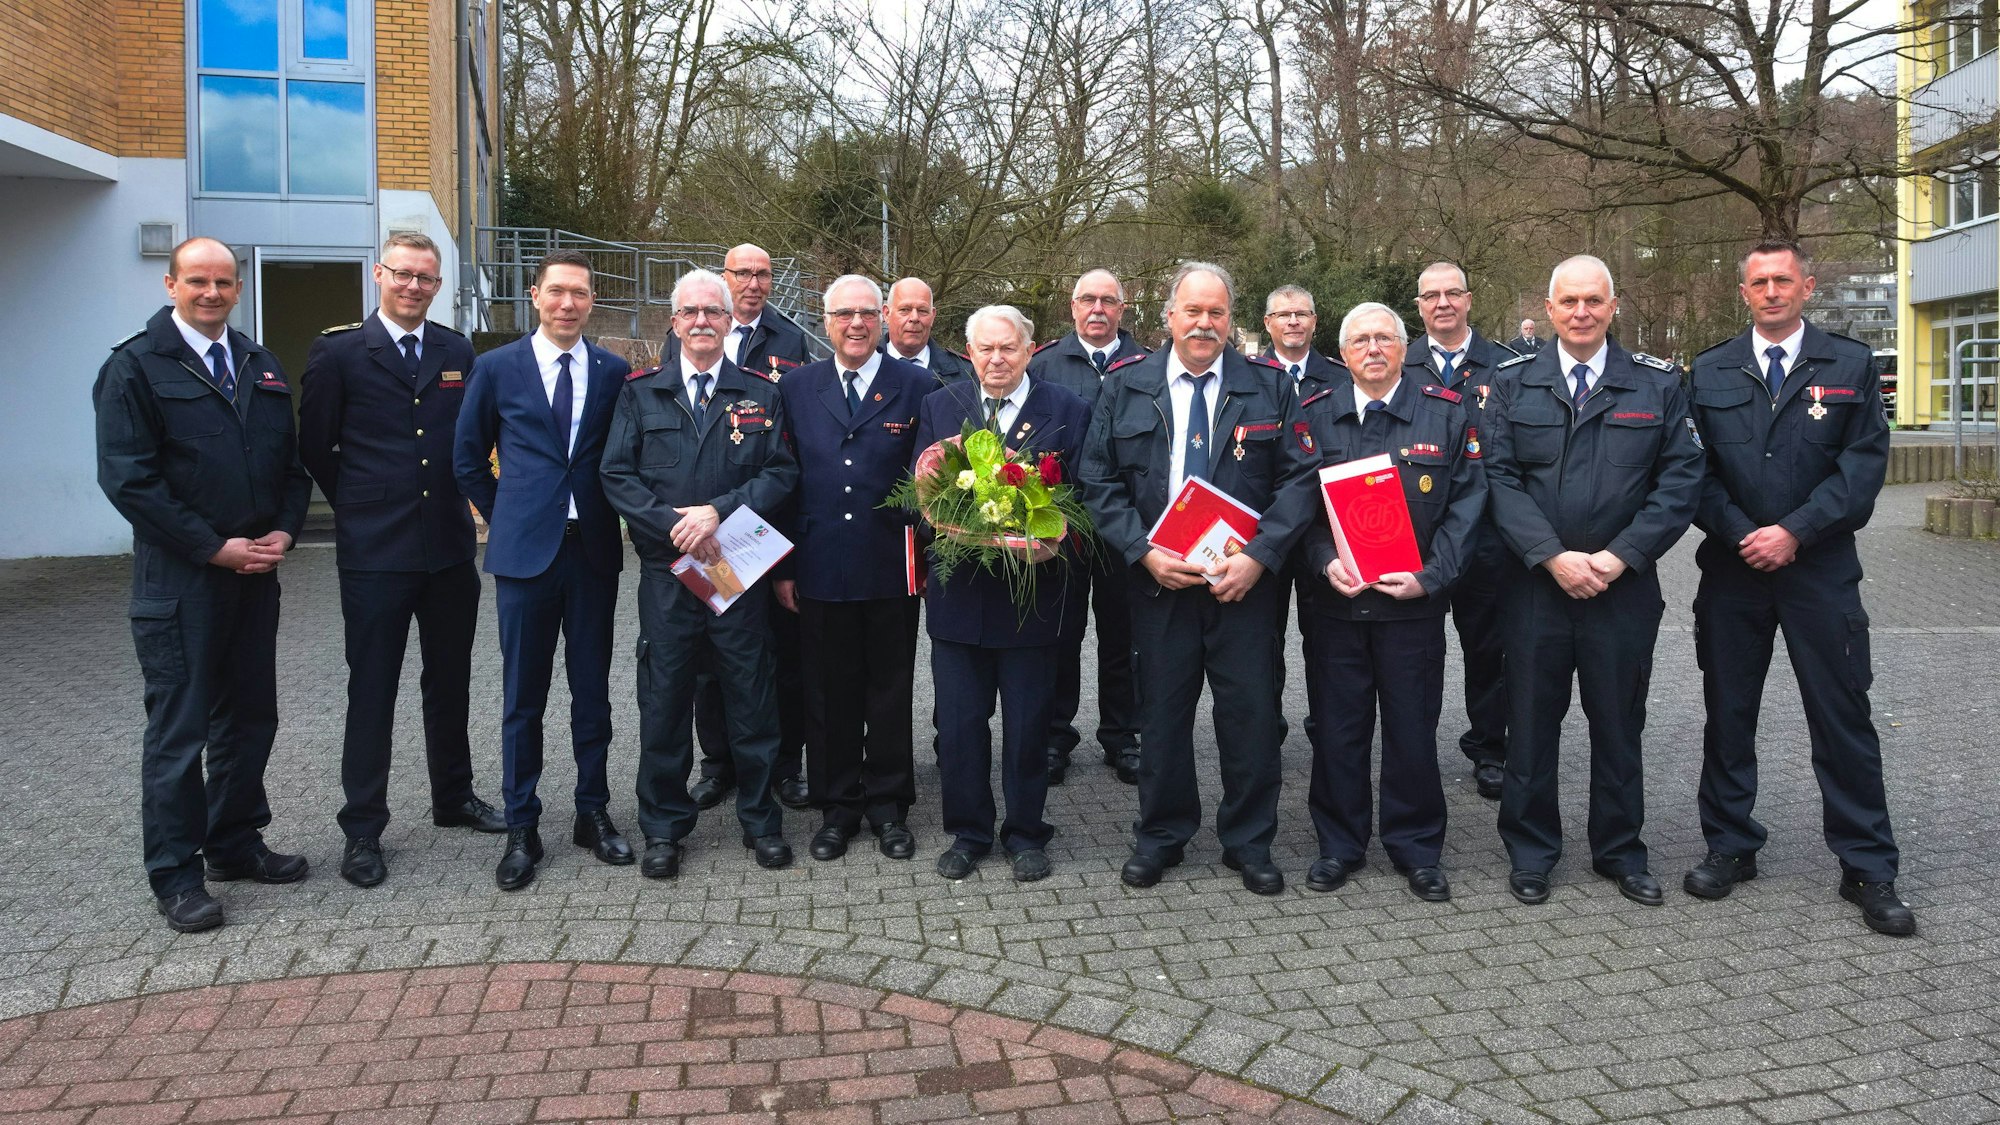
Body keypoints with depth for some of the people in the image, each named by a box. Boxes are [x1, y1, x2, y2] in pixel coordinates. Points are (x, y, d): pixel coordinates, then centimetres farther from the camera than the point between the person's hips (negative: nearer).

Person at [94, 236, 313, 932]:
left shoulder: (261, 368, 13)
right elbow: (128, 478, -12)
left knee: (250, 717, 13)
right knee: (178, 729, 1)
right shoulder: (135, 367, -5)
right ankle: (175, 874, 12)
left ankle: (234, 843, 27)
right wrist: (214, 547, -15)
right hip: (179, 581, -6)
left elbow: (292, 461, 16)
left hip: (255, 574, 6)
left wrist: (284, 531, -2)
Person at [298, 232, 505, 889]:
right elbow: (315, 447, 2)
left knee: (450, 684, 15)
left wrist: (452, 500, 7)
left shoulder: (457, 353, 8)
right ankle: (362, 829, 12)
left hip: (450, 545, 4)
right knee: (372, 692, 2)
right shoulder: (337, 353, -2)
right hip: (375, 551, -4)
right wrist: (360, 505, 6)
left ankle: (454, 799, 31)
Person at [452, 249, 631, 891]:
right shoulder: (497, 368, 2)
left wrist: (608, 518, 7)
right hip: (525, 551, -1)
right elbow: (468, 459, 10)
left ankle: (594, 814, 22)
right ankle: (522, 830, 14)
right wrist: (508, 520, 7)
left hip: (593, 551, 1)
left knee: (593, 691, 9)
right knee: (522, 698, 4)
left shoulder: (614, 373, 5)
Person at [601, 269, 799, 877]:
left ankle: (761, 820, 21)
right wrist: (673, 524, -12)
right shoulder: (640, 393, 8)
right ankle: (664, 827, 20)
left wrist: (719, 512, -14)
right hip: (666, 570, 0)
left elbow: (782, 472, -1)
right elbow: (617, 476, 1)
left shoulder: (761, 393, 7)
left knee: (752, 696, 6)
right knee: (664, 700, 5)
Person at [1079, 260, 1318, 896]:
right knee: (1162, 711, 8)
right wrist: (1144, 552, -11)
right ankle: (1160, 836, 26)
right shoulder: (1125, 388, 5)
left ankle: (1249, 842, 22)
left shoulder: (1270, 387, 4)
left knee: (1250, 713, 5)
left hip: (1244, 580, 0)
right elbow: (1100, 482, 2)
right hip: (1157, 578, 0)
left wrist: (1258, 557, -12)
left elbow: (1300, 479, -1)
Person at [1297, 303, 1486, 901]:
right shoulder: (1314, 415, 3)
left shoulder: (1448, 413, 1)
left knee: (1413, 728, 7)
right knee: (1337, 726, 8)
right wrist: (1325, 560, -13)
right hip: (1333, 599, 1)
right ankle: (1339, 845, 24)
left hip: (1413, 600, -1)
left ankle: (1417, 849, 23)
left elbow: (1466, 503, -1)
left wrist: (1430, 575, -11)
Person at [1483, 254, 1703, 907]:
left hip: (1624, 585, 1)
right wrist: (1553, 557, -14)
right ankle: (1531, 851, 20)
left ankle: (1620, 851, 26)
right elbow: (1499, 478, -3)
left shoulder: (1659, 385, 4)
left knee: (1619, 722, 10)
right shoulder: (1512, 385, 4)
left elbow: (1680, 479, -1)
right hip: (1534, 583, 0)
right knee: (1531, 719, 6)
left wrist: (1619, 557, -12)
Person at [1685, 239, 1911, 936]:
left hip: (1820, 568, -1)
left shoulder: (1851, 366, 4)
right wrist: (1742, 535, -10)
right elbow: (1696, 470, 3)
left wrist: (1794, 532, -14)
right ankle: (1730, 847, 22)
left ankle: (1868, 869, 13)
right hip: (1731, 567, 2)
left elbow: (1864, 463, -4)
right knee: (1728, 715, 8)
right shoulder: (1709, 372, 7)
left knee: (1843, 718, 2)